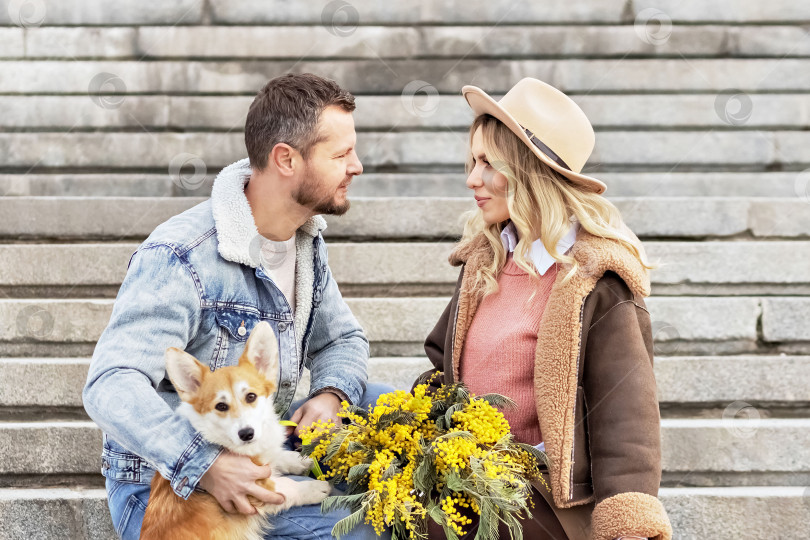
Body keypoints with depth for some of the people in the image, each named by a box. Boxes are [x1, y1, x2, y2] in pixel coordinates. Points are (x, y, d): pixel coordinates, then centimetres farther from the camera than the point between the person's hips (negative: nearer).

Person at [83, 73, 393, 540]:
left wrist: (330, 395, -8)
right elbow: (112, 386, -31)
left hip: (262, 458, 8)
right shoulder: (179, 258, -24)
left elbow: (342, 339, 17)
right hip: (163, 482, -8)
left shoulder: (307, 241, 4)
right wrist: (205, 466, -42)